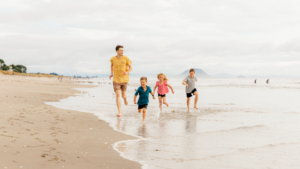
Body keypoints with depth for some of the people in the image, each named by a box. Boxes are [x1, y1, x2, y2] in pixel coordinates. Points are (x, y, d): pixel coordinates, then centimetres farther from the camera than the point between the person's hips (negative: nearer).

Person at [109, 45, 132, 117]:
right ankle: (119, 112, -8)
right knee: (118, 95, -11)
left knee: (123, 95, 9)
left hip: (124, 79, 0)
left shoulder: (126, 58, -9)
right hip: (116, 80, 0)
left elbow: (131, 68, -4)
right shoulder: (113, 59, -2)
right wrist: (112, 74, 9)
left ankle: (125, 98, 49)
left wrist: (127, 72, -25)